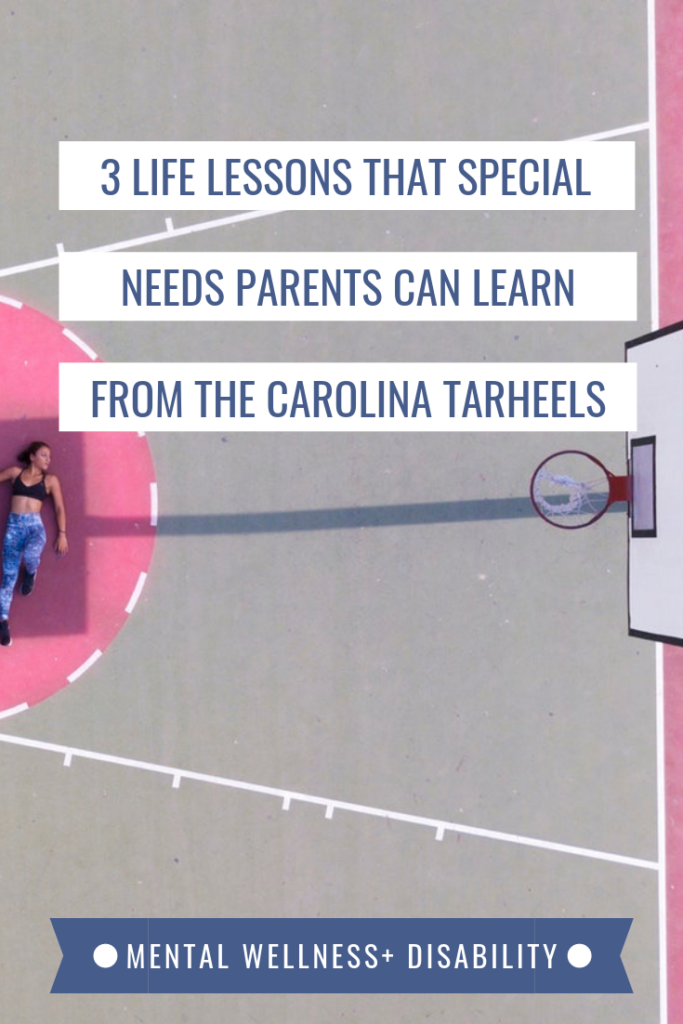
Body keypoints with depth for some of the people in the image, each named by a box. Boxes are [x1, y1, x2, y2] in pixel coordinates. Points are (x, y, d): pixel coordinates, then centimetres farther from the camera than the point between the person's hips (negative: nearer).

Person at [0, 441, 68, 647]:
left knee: (30, 555, -33)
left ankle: (31, 573, 6)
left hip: (35, 525, -1)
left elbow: (59, 508, 6)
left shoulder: (50, 479, 7)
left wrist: (62, 534, 1)